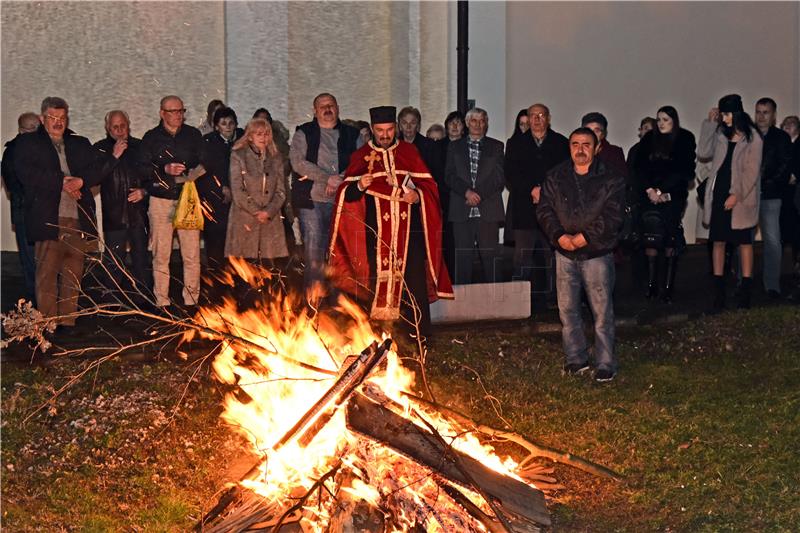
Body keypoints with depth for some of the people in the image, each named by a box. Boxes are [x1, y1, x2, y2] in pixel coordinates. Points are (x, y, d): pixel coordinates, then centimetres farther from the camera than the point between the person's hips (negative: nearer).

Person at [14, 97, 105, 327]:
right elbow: (25, 172, -6)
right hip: (48, 219, -4)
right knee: (47, 272, -7)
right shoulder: (28, 143, 9)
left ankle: (68, 321, 7)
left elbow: (99, 168, 11)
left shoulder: (80, 144, 21)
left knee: (73, 273, 2)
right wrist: (62, 182, -9)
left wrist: (81, 181, -9)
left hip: (78, 219, 4)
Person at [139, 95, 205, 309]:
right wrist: (164, 170, -15)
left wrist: (195, 174, -7)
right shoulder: (151, 138, 6)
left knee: (192, 255, -3)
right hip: (161, 201, -1)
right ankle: (162, 303, 6)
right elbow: (142, 169, 0)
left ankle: (191, 301, 5)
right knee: (161, 255, 0)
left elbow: (205, 163, 13)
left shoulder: (193, 135, 11)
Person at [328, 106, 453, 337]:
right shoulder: (361, 156, 8)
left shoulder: (409, 152, 12)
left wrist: (418, 195, -12)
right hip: (376, 234, -1)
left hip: (409, 230, 1)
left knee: (415, 282, -4)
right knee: (379, 284, -3)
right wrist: (359, 186, -20)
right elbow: (346, 194, 1)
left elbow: (428, 184, 9)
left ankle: (421, 336, 2)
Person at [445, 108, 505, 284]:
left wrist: (479, 195, -8)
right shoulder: (455, 147, 15)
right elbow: (449, 176, 6)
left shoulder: (496, 147, 12)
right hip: (462, 211, 1)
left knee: (489, 256, -4)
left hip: (487, 210, -1)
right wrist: (467, 191, -11)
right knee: (463, 257, -2)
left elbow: (499, 178, 4)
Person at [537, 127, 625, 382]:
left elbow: (612, 217, -11)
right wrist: (560, 236, -15)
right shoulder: (555, 177, 6)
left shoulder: (611, 179, -4)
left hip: (597, 253, -3)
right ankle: (576, 358, 22)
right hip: (565, 253, 3)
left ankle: (605, 364, 8)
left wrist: (584, 237, -18)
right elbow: (544, 210, 1)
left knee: (602, 311, -1)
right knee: (567, 309, 9)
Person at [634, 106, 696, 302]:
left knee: (671, 239, -5)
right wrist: (649, 190, -8)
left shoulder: (685, 140, 2)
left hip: (672, 196, -2)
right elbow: (640, 167, 5)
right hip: (650, 196, 2)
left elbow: (683, 171, -4)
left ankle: (668, 286, -1)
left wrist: (662, 191, -8)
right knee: (650, 237, -4)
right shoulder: (649, 139, 9)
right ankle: (651, 284, 0)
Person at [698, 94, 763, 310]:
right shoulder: (720, 134, 9)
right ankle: (719, 293, 9)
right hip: (718, 195, 4)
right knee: (718, 242, 4)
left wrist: (736, 195, -16)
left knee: (744, 242, 3)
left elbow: (752, 171, -9)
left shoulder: (752, 138, -5)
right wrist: (709, 123, -1)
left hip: (741, 198, -4)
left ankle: (745, 291, 9)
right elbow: (703, 153, -1)